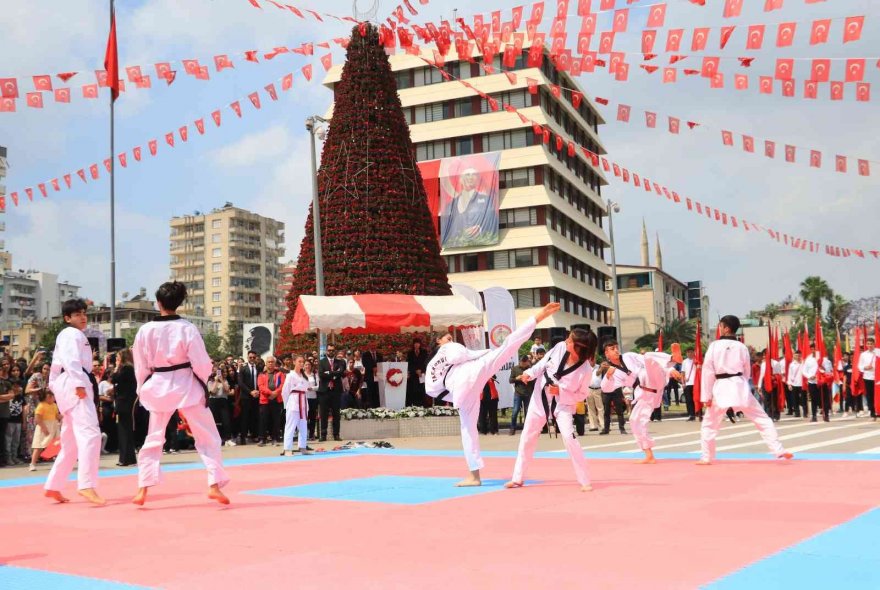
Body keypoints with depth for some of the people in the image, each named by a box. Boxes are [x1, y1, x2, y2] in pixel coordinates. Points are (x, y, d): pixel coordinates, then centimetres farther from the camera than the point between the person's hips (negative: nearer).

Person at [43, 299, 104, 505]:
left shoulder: (65, 336, 28)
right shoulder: (72, 334, -4)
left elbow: (57, 365, 27)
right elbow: (71, 360, -19)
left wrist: (56, 389, 25)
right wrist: (79, 384, -28)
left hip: (68, 387, 11)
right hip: (74, 385, -11)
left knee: (71, 442, 15)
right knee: (90, 433, -22)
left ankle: (53, 486, 19)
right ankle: (86, 485, -31)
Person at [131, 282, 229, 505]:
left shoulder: (145, 330, -5)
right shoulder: (187, 328, -12)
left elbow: (141, 367, 3)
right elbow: (202, 364, -10)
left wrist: (143, 389, 19)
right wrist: (202, 379, 11)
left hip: (159, 387, 3)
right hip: (186, 386, -2)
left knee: (153, 439, 17)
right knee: (207, 437, 8)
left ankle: (142, 489, 12)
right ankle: (214, 484, -1)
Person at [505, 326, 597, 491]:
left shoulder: (585, 370, -26)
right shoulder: (560, 348, -17)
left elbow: (582, 394, -13)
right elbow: (543, 363, 0)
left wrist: (560, 392, -24)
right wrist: (529, 373, -13)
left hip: (563, 404, -4)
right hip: (540, 398, 4)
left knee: (569, 438, -20)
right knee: (527, 437, 10)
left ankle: (584, 481, -3)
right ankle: (518, 478, 25)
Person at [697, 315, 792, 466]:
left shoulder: (714, 346, -4)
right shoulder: (742, 347, 5)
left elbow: (708, 371, -6)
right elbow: (747, 371, 13)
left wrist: (706, 396, -2)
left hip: (721, 388, -2)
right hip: (740, 386, 2)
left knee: (709, 424, 14)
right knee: (763, 419, 9)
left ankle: (706, 457, 16)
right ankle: (779, 451, 2)